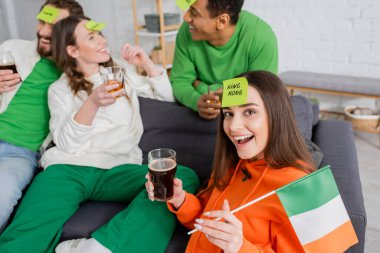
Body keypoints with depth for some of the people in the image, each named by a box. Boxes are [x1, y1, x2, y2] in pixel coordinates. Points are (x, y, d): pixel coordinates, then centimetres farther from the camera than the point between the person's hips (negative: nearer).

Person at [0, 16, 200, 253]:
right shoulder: (60, 89, 15)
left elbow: (168, 95, 23)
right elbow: (66, 142, -1)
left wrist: (146, 63, 9)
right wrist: (92, 103, -17)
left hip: (119, 168, 3)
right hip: (69, 167, -3)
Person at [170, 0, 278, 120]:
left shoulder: (261, 37, -23)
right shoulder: (187, 31, -13)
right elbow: (179, 81, -9)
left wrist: (202, 87, -19)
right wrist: (197, 101, -31)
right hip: (201, 116, 3)